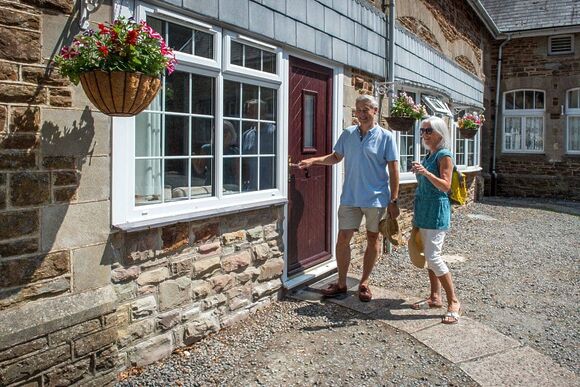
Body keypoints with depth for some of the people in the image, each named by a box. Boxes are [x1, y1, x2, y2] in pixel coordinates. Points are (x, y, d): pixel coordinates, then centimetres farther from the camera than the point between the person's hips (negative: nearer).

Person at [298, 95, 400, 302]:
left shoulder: (386, 137, -6)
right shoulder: (347, 134, 4)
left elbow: (393, 170, -6)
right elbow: (336, 157, 16)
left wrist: (393, 201, -9)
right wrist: (313, 161, 0)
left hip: (376, 198, -3)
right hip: (350, 197, 3)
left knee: (373, 239, 9)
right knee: (343, 238, 3)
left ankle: (364, 283, 24)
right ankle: (341, 283, 18)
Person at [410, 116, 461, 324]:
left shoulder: (444, 155, -10)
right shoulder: (428, 156, 15)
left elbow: (445, 186, -19)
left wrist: (426, 172, -32)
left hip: (437, 210, -9)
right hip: (424, 210, 9)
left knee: (433, 257, -12)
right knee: (430, 256, 11)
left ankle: (453, 301, -1)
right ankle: (435, 297, 21)